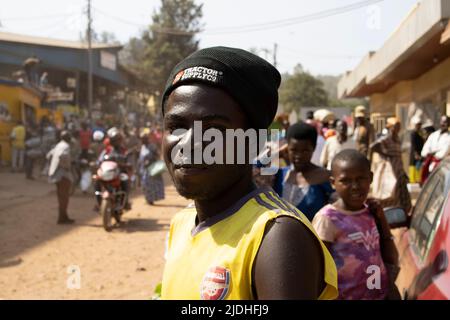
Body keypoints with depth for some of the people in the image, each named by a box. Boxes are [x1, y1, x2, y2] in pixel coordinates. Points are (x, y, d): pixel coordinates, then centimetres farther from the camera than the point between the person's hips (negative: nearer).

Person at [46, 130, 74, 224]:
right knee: (64, 196, -6)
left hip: (56, 173, 10)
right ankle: (62, 218, -5)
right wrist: (66, 165, -22)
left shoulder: (59, 145, 16)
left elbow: (49, 155, 23)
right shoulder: (65, 146, -14)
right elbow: (62, 155, -35)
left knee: (62, 196, 16)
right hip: (63, 174, -10)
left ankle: (64, 217, 23)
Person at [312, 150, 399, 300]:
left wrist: (381, 219, 0)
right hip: (346, 296, -6)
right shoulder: (327, 219, -15)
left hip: (381, 295, 6)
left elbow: (392, 261, 7)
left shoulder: (371, 212, 4)